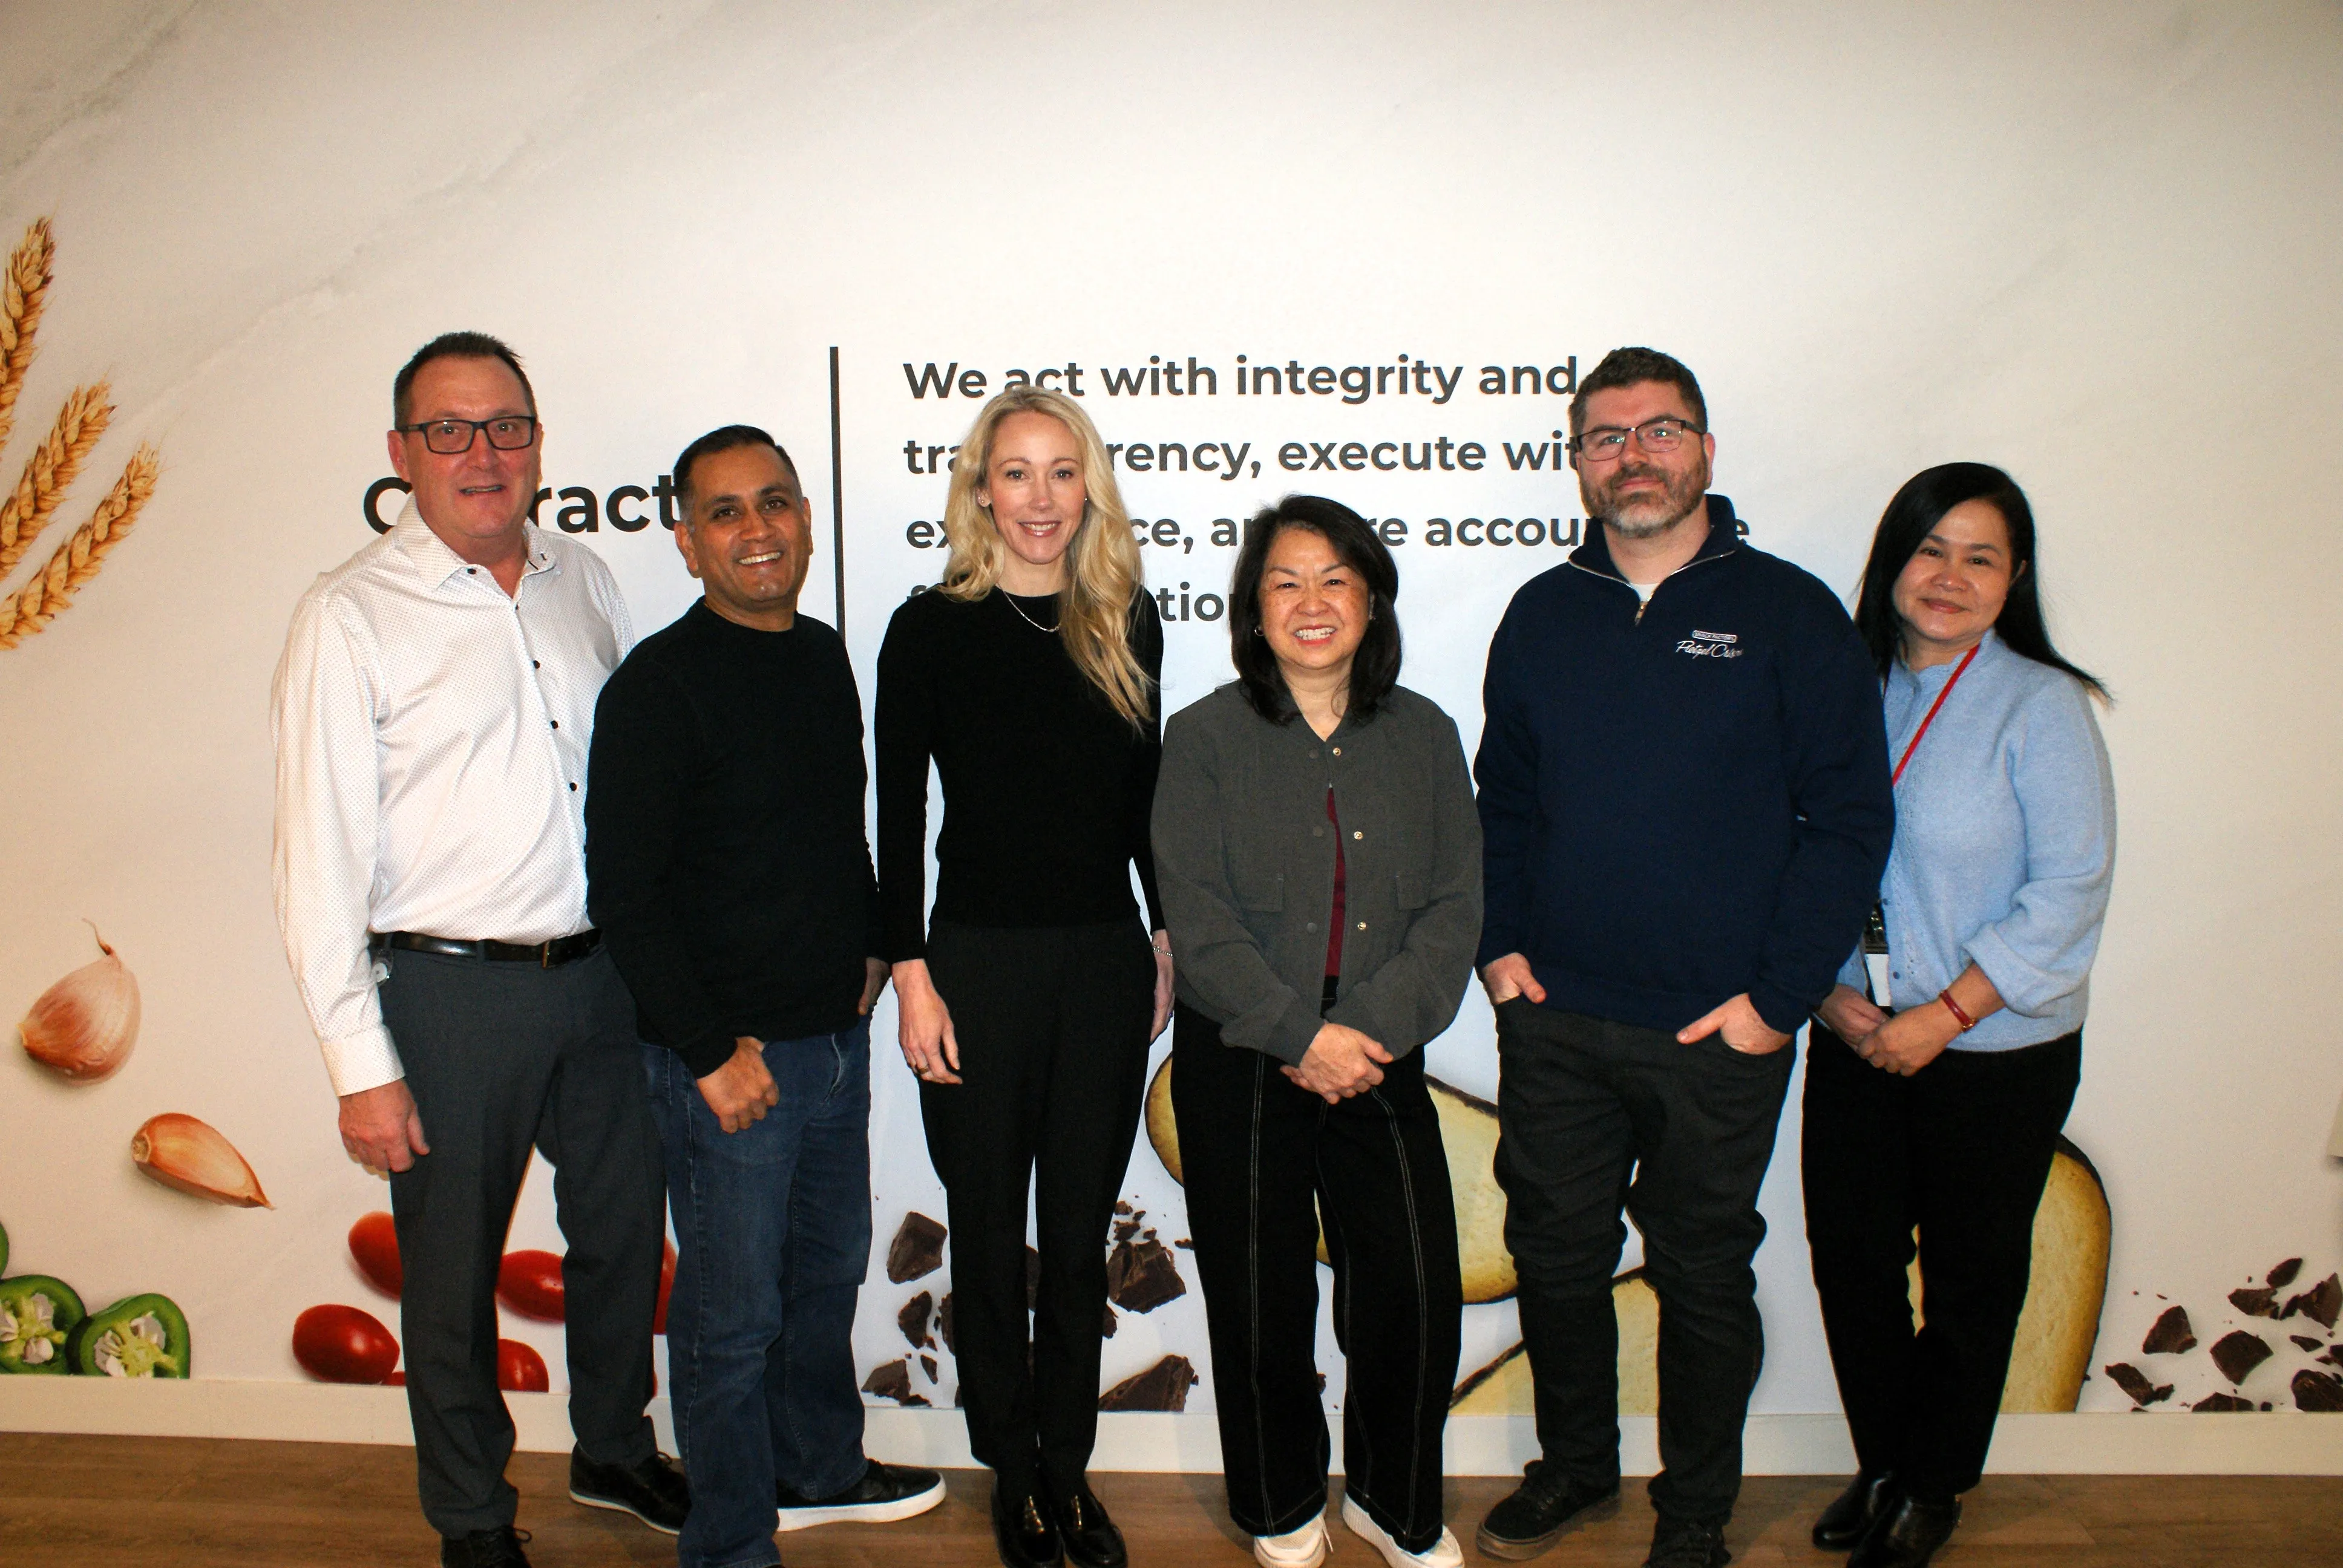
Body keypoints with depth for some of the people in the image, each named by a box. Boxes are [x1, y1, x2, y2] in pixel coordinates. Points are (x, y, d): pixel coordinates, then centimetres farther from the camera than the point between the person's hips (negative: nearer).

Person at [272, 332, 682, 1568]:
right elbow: (321, 856, -10)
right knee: (454, 1276, 11)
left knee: (623, 1233, 18)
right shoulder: (351, 617, -9)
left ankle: (614, 1452, 43)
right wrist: (362, 1063, -12)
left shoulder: (583, 583, 6)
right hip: (451, 996, -4)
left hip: (602, 975, 5)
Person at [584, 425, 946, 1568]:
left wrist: (870, 948, 12)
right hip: (727, 1056, -7)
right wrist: (713, 1049, -17)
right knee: (732, 1313, 6)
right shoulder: (658, 683, -15)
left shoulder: (824, 658, 7)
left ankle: (816, 1469, 43)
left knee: (827, 1271, 22)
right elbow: (623, 894, -16)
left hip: (836, 1034, 7)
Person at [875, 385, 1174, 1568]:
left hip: (1106, 959, 3)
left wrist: (1166, 940, 11)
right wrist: (912, 976, -8)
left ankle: (1069, 1470, 30)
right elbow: (899, 815, -4)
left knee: (1080, 1235, 13)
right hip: (979, 959, -2)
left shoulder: (1126, 623, 5)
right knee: (990, 1235, 10)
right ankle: (1012, 1473, 29)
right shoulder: (932, 626, -4)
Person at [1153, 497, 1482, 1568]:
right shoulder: (1205, 738, -2)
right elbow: (1199, 917, -9)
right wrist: (1301, 1036, -15)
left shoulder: (1423, 735, 5)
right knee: (1261, 1303, 8)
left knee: (1418, 1297, 3)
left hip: (1384, 1064, 2)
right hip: (1240, 1065, -2)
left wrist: (1375, 1027, -13)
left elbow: (1454, 905, 0)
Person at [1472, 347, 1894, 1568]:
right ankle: (1573, 1463, 38)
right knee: (1554, 1256, 15)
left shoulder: (1790, 615, -5)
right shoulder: (1542, 616, 6)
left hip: (1718, 1036, -3)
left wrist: (1777, 996, -11)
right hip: (1553, 1021, 3)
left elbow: (1849, 817, -6)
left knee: (1702, 1276, 12)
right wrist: (1498, 942, 2)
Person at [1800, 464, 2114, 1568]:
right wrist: (1830, 991, -7)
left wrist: (1944, 1016, -16)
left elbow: (2068, 890, -13)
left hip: (1998, 1053, -3)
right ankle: (1880, 1467, 34)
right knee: (1849, 1258, 11)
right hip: (1855, 1043, 4)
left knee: (1970, 1274, 11)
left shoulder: (2039, 704, -10)